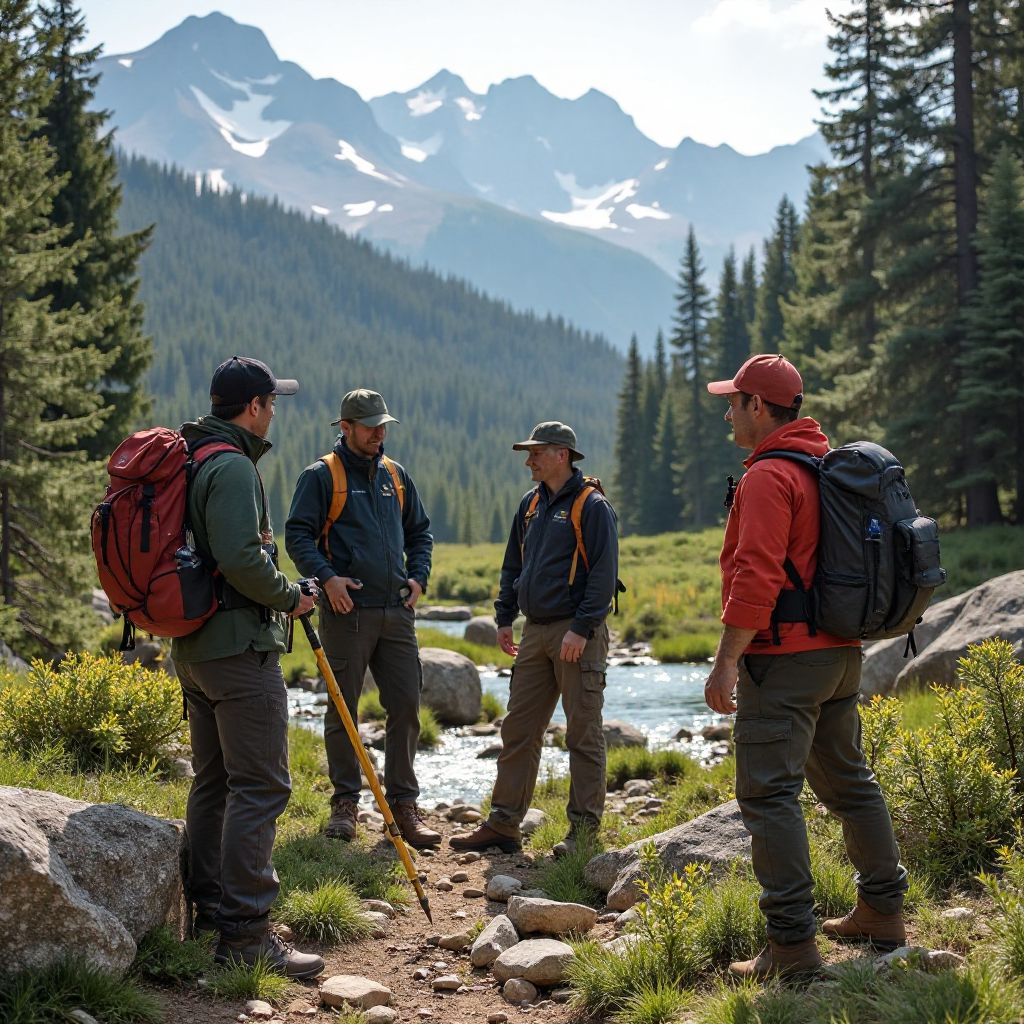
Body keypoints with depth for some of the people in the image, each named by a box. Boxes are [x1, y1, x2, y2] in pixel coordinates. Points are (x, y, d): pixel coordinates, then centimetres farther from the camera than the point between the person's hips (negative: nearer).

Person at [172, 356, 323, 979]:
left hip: (194, 647, 10)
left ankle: (208, 907, 24)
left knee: (213, 781, 17)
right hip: (241, 647, -10)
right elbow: (242, 559, -26)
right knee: (261, 786, -8)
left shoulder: (190, 462, 16)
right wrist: (292, 597, -10)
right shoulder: (233, 466, -15)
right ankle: (245, 933, -9)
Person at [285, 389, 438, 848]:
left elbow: (420, 532, 24)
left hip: (397, 612, 5)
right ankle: (345, 802, 13)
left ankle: (403, 802, 11)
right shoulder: (320, 476, -1)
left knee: (406, 707, 3)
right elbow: (298, 535, -6)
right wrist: (326, 576, -18)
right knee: (342, 710, 2)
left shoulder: (396, 476, 16)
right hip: (346, 610, -5)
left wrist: (418, 576, 9)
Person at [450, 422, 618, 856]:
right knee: (517, 730, 8)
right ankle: (501, 824, 13)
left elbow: (604, 574, -14)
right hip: (535, 633, 8)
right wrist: (504, 617, 15)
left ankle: (584, 830, 6)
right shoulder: (531, 504, 15)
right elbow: (513, 566, 23)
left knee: (583, 734, -1)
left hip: (576, 635, -8)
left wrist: (582, 628, -20)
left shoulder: (592, 506, -8)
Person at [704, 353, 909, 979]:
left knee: (770, 794, -8)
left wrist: (728, 660, -21)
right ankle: (883, 912, 27)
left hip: (784, 660, -10)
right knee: (848, 780, 19)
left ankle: (793, 943, -9)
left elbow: (757, 576, -23)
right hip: (842, 654, 10)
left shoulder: (769, 476, -15)